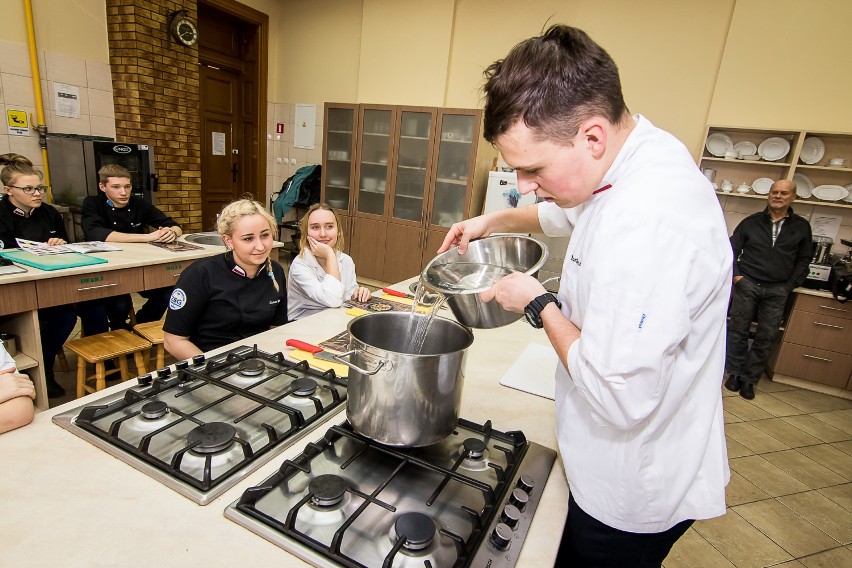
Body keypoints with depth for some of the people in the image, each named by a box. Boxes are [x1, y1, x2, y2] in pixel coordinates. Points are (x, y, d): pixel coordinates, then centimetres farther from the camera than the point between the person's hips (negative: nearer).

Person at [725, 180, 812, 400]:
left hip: (777, 291, 1)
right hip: (747, 285, -1)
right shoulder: (751, 222, 6)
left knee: (765, 338, 3)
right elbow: (733, 249, 7)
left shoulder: (801, 227, 9)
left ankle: (749, 379, 13)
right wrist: (735, 274, -6)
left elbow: (803, 259, 12)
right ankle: (735, 373, 15)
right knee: (738, 330, 2)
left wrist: (790, 285, 2)